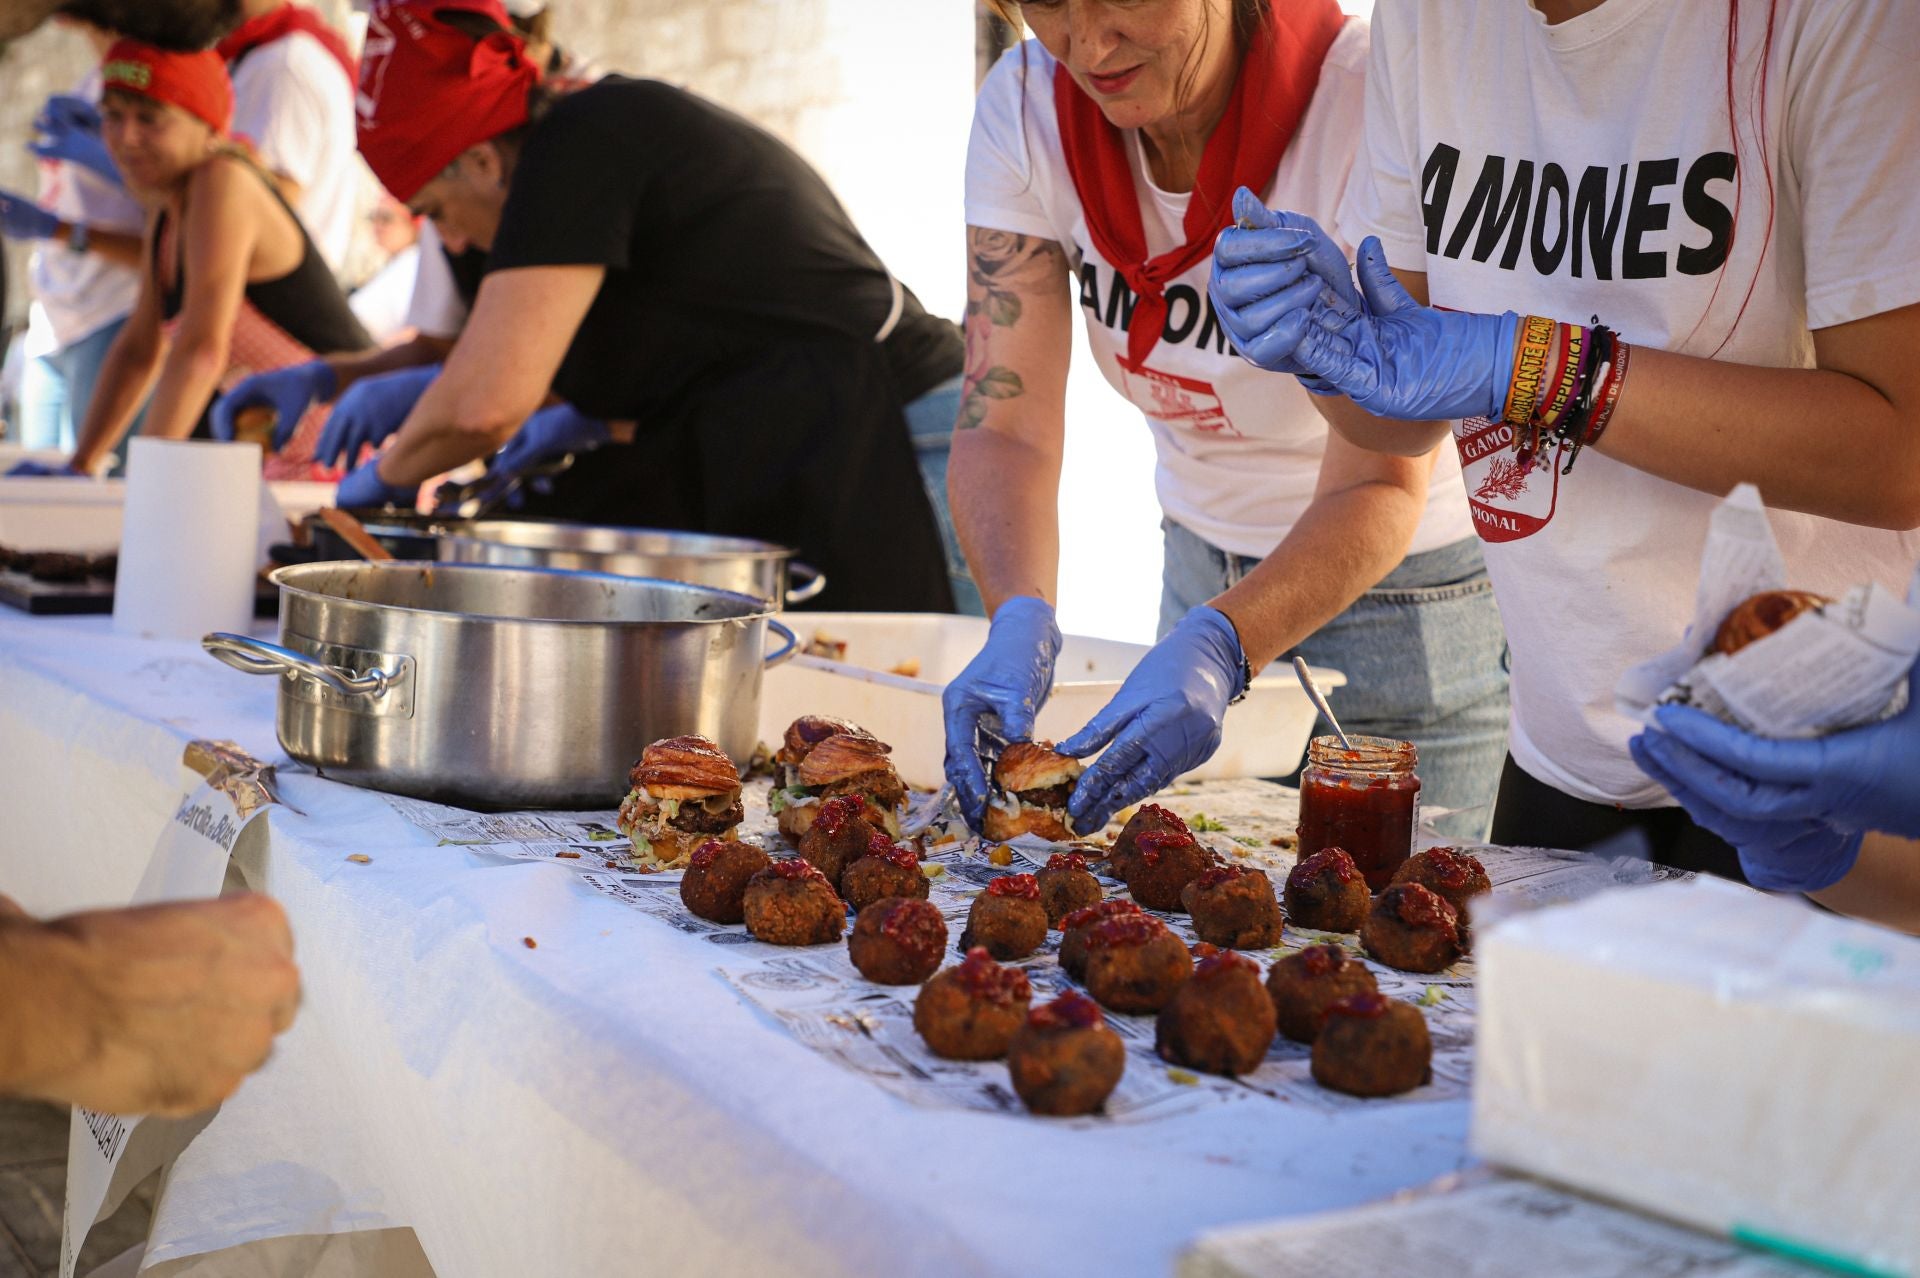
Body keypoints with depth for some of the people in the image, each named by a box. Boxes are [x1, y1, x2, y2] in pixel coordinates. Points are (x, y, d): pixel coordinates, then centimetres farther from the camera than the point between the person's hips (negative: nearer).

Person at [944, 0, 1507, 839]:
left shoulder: (1372, 108, -28)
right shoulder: (1026, 107, -14)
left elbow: (1380, 489, -30)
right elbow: (1001, 427, -18)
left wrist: (1218, 646, -46)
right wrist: (1020, 622, -36)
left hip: (1403, 583, -4)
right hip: (1201, 571, 4)